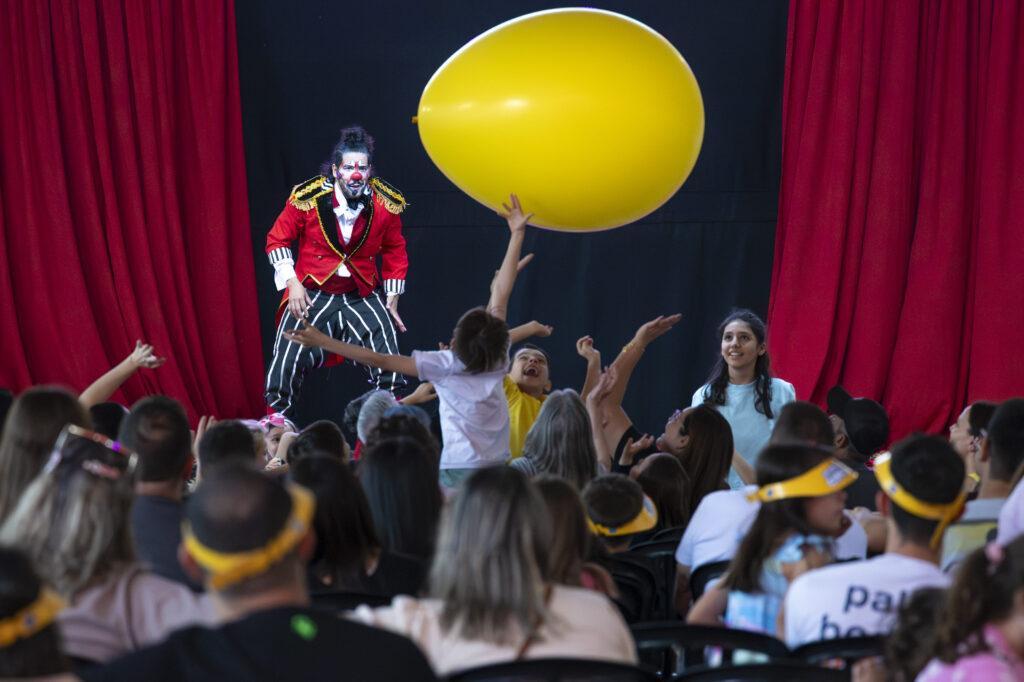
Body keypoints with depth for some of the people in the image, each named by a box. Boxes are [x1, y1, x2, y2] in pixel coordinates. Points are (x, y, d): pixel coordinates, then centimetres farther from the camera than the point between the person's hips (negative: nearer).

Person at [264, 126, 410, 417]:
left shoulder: (386, 204, -6)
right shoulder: (308, 198, -13)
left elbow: (395, 251, 10)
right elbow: (277, 240, 0)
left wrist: (392, 300, 8)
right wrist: (292, 282, -11)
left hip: (362, 296, 1)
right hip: (312, 294, -1)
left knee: (389, 367, -10)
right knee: (287, 365, -7)